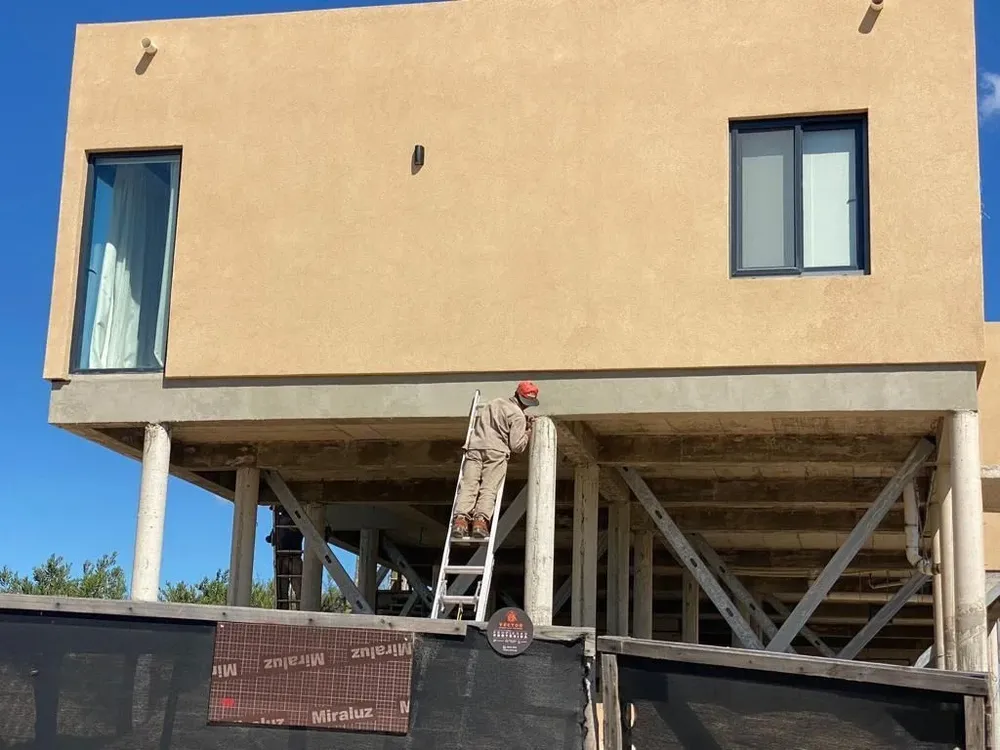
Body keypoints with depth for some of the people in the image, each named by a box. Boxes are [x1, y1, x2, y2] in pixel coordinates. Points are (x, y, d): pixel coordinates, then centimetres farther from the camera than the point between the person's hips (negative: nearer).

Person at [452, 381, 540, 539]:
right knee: (489, 489, -11)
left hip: (474, 448, 4)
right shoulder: (518, 415, 4)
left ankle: (460, 519, -27)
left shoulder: (494, 403, 24)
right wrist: (528, 432, 18)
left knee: (468, 486, -8)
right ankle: (480, 520, -30)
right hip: (495, 452, -4)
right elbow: (517, 446, -1)